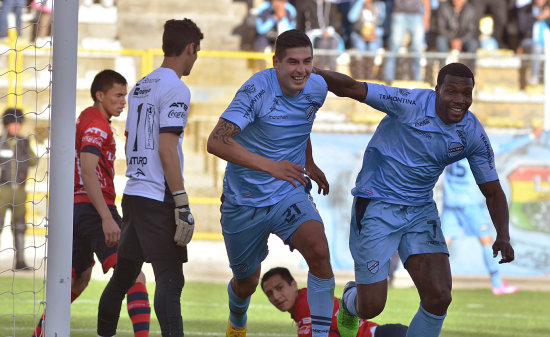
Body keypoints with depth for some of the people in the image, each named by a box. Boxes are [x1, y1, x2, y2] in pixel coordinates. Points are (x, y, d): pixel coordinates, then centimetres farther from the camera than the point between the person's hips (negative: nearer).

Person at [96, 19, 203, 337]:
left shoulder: (140, 86, 15)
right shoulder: (175, 89, -11)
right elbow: (167, 149, -18)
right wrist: (183, 206, -18)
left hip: (132, 193, 8)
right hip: (158, 198, -8)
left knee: (123, 275, 16)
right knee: (170, 279, -11)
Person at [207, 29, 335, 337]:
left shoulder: (317, 88, -5)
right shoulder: (258, 89, -23)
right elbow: (216, 142, -32)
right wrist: (270, 166, -39)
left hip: (289, 195, 3)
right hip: (244, 199, -3)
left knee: (319, 251, -27)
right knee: (246, 282, 15)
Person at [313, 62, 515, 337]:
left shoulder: (474, 135, -3)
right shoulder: (411, 103, -17)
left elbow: (493, 192, 4)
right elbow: (350, 88, -16)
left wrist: (503, 236, -12)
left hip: (421, 211, 4)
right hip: (375, 206, -4)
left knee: (439, 297, -13)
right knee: (371, 307, -5)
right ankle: (350, 300, 35)